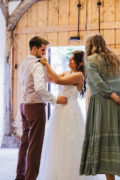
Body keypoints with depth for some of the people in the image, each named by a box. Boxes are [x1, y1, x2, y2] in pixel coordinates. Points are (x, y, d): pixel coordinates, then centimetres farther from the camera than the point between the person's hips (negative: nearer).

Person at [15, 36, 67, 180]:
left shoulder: (23, 64, 15)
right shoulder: (37, 65, -14)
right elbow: (39, 88, -27)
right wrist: (55, 100, -20)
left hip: (24, 105, 9)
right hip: (35, 106, -9)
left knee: (25, 141, 14)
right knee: (35, 143, -4)